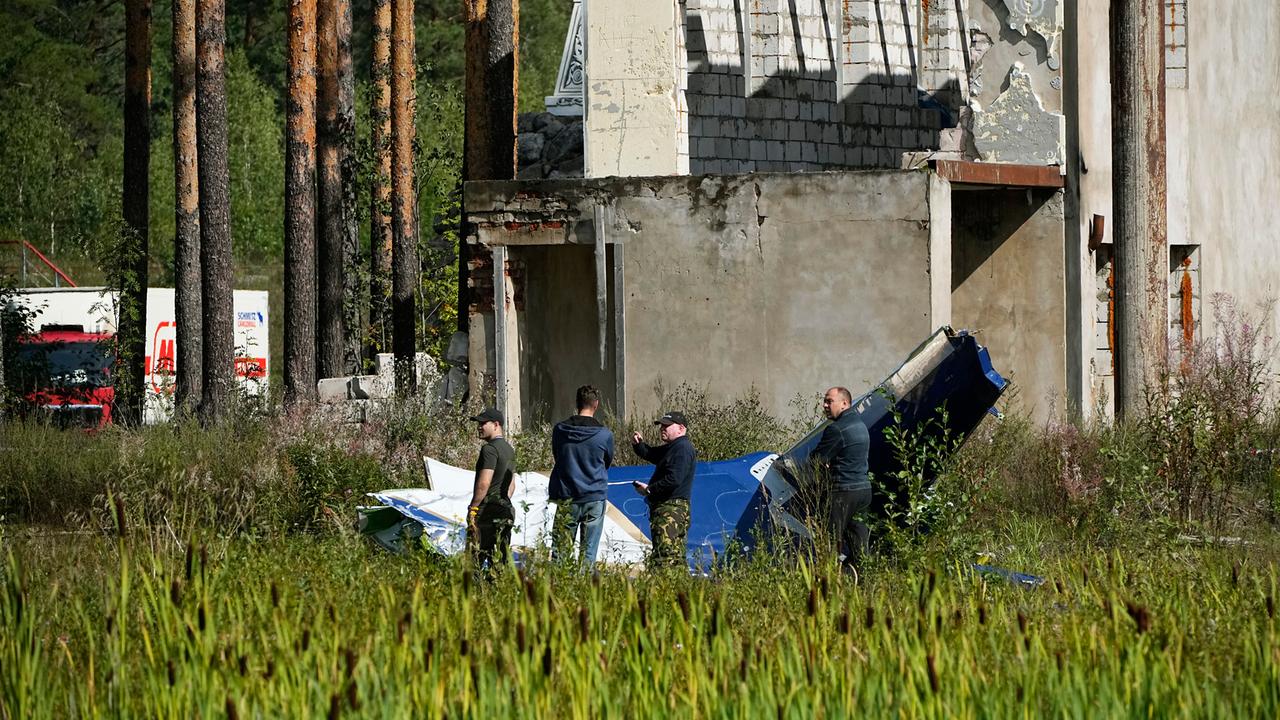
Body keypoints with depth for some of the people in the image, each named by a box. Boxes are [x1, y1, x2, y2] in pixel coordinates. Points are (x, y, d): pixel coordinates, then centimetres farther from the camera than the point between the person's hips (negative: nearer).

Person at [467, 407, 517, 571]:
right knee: (500, 561, 8)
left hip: (487, 511, -9)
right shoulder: (509, 449, 17)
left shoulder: (490, 449, -13)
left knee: (475, 558, -10)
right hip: (506, 512, 9)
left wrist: (473, 507, -13)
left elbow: (484, 483, -19)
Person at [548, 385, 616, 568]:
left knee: (560, 548, 2)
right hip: (595, 497, -1)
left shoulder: (560, 430, -2)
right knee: (588, 551, 2)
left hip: (566, 498, 1)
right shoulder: (604, 434, -6)